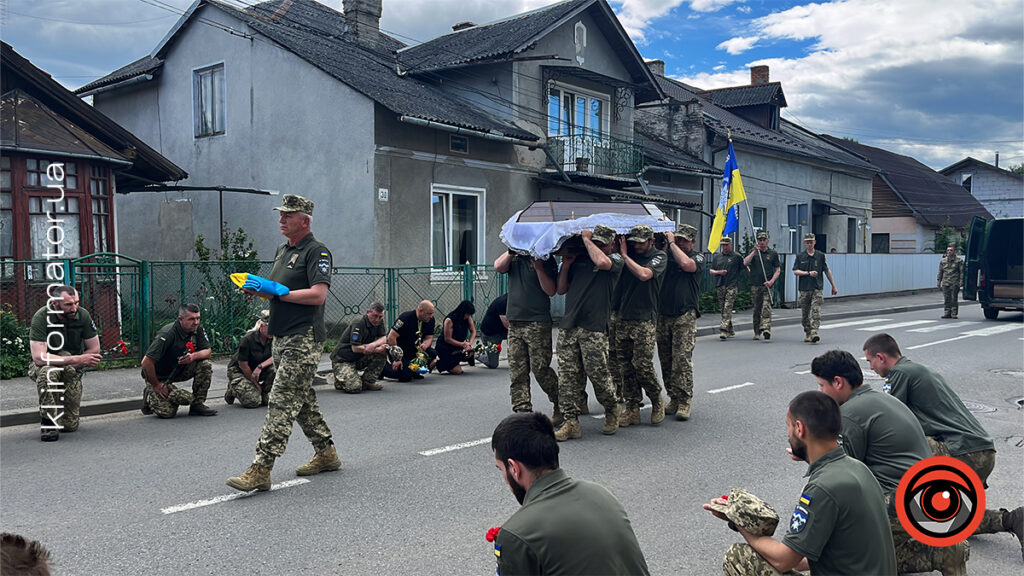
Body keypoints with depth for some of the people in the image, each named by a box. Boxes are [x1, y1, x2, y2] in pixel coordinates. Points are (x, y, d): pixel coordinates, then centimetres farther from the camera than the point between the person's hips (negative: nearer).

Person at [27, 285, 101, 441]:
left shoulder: (82, 315, -13)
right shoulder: (41, 317, -21)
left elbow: (94, 350, -4)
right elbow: (39, 358, -29)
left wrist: (73, 366, -16)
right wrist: (76, 359, -33)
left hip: (73, 370, 2)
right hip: (45, 365, -2)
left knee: (70, 426, -8)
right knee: (48, 372, -40)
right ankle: (48, 423, -24)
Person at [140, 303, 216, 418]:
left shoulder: (197, 330, -9)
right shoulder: (168, 334, -29)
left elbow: (207, 351, -5)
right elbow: (146, 362, -29)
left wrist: (194, 356, -27)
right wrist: (156, 385, -20)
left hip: (179, 371, 6)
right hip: (159, 376, -6)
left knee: (205, 365, -19)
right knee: (166, 412, -22)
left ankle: (198, 404, -6)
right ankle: (150, 396, 12)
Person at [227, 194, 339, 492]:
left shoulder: (316, 251, -10)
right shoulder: (282, 249, 18)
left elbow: (318, 294, -21)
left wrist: (276, 293, -20)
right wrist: (258, 289, 5)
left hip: (304, 338, -10)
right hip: (282, 336, 10)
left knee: (282, 401, -11)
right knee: (302, 399, 15)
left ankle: (260, 470, -11)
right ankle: (326, 454, 27)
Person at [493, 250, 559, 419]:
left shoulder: (545, 259, 0)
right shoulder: (515, 258, 15)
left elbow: (551, 291, -7)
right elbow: (499, 267, -2)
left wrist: (538, 267, -15)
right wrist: (512, 250, -7)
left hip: (538, 323, -5)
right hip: (514, 322, 5)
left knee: (540, 369, -5)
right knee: (517, 372, 3)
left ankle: (561, 405, 14)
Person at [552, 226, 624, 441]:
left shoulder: (615, 259, 4)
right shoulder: (579, 258, 17)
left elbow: (601, 262, -21)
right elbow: (561, 290, 20)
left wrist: (586, 239, -7)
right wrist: (565, 266, 6)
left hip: (594, 328, -5)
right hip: (568, 325, 5)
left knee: (598, 374, -3)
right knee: (567, 376, 1)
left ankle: (612, 410, 23)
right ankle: (571, 422, 6)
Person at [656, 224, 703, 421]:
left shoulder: (698, 258, 4)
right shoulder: (667, 255, 13)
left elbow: (686, 264, -18)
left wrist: (672, 243, -7)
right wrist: (665, 244, -5)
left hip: (685, 316, -4)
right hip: (663, 315, 4)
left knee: (682, 359, -11)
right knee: (666, 361, 6)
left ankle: (684, 402, -6)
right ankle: (673, 399, 17)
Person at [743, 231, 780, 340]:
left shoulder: (773, 253, 8)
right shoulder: (753, 252, 10)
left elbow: (778, 270, 7)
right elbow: (745, 263, -7)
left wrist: (771, 281, -8)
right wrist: (755, 251, -13)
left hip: (768, 285, -2)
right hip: (755, 285, 2)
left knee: (766, 307, -16)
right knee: (756, 309, 7)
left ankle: (766, 329, -26)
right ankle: (757, 332, 15)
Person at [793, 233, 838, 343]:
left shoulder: (820, 255, 9)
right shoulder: (800, 256, 7)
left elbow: (827, 271, 15)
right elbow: (795, 271, 0)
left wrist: (834, 286, 18)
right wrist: (808, 273, -13)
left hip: (817, 288, -1)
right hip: (804, 288, 1)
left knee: (816, 311, -14)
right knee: (805, 313, 6)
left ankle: (814, 332, -21)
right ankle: (807, 333, 19)